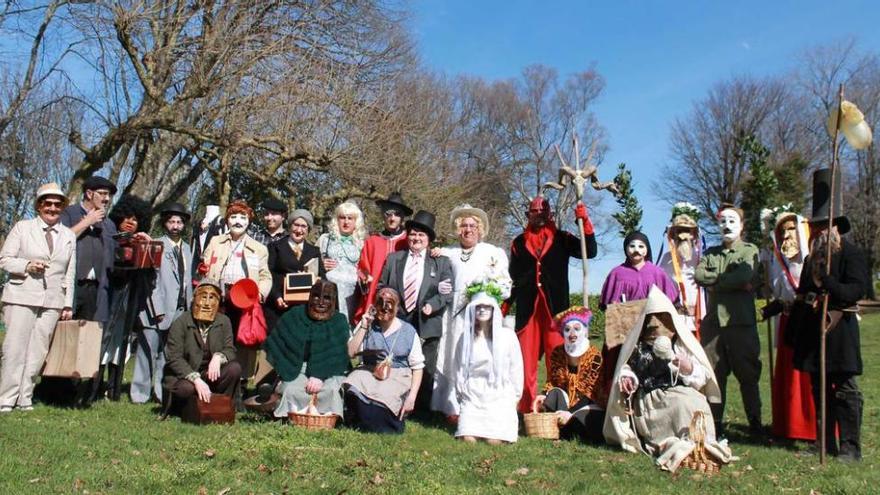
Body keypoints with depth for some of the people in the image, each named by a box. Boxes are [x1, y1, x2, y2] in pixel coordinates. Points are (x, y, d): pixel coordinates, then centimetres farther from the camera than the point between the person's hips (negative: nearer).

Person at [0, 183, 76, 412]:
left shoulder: (69, 235, 13)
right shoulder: (22, 227, 6)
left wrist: (68, 304, 8)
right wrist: (27, 265, -15)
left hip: (53, 301, 2)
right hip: (22, 297, -2)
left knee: (38, 351, 1)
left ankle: (25, 399, 10)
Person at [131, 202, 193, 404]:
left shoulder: (186, 248, 17)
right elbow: (151, 279, -7)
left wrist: (190, 307, 8)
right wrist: (157, 309, -13)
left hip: (180, 310, 5)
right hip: (157, 309, -5)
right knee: (148, 350, -1)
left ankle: (162, 393, 12)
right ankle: (140, 393, 9)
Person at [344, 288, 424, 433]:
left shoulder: (408, 331, 4)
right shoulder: (366, 326, 9)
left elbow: (417, 367, 2)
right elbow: (351, 353, -2)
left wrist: (412, 397, -8)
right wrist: (363, 327, -8)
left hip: (398, 376, -2)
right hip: (368, 373, 2)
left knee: (382, 397, -33)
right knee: (353, 391, -31)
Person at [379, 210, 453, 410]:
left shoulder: (442, 262, 9)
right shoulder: (393, 258, 15)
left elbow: (448, 292, 1)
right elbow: (381, 286, 14)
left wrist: (432, 305, -15)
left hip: (426, 325, -1)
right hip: (396, 322, 1)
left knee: (425, 372, 4)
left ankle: (423, 412, 13)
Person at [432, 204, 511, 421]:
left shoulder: (494, 253, 9)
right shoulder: (447, 253, 16)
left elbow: (505, 289, 6)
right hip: (454, 317, 2)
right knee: (453, 360, 0)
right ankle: (453, 408, 5)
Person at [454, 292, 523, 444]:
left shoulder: (507, 335, -2)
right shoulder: (466, 337, 5)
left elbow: (516, 368, 3)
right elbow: (459, 369, 11)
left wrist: (515, 397, 4)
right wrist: (461, 395, 8)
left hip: (500, 394, -1)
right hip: (472, 394, 2)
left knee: (494, 440, -17)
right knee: (468, 439, -17)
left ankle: (509, 420, 14)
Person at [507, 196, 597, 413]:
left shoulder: (561, 239, 10)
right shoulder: (519, 242, 14)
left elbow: (590, 251, -2)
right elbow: (513, 277, 12)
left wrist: (585, 221, -11)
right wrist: (505, 305, 4)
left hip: (555, 307, -1)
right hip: (527, 308, 1)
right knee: (526, 361, -1)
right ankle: (526, 408, 6)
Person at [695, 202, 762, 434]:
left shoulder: (750, 250, 4)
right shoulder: (710, 253, 17)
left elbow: (744, 276, -14)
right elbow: (698, 275, -2)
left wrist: (714, 281, -4)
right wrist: (731, 280, -10)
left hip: (741, 321, -3)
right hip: (713, 320, 3)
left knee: (747, 375, 3)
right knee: (713, 374, 5)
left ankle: (755, 422, 13)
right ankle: (714, 422, 12)